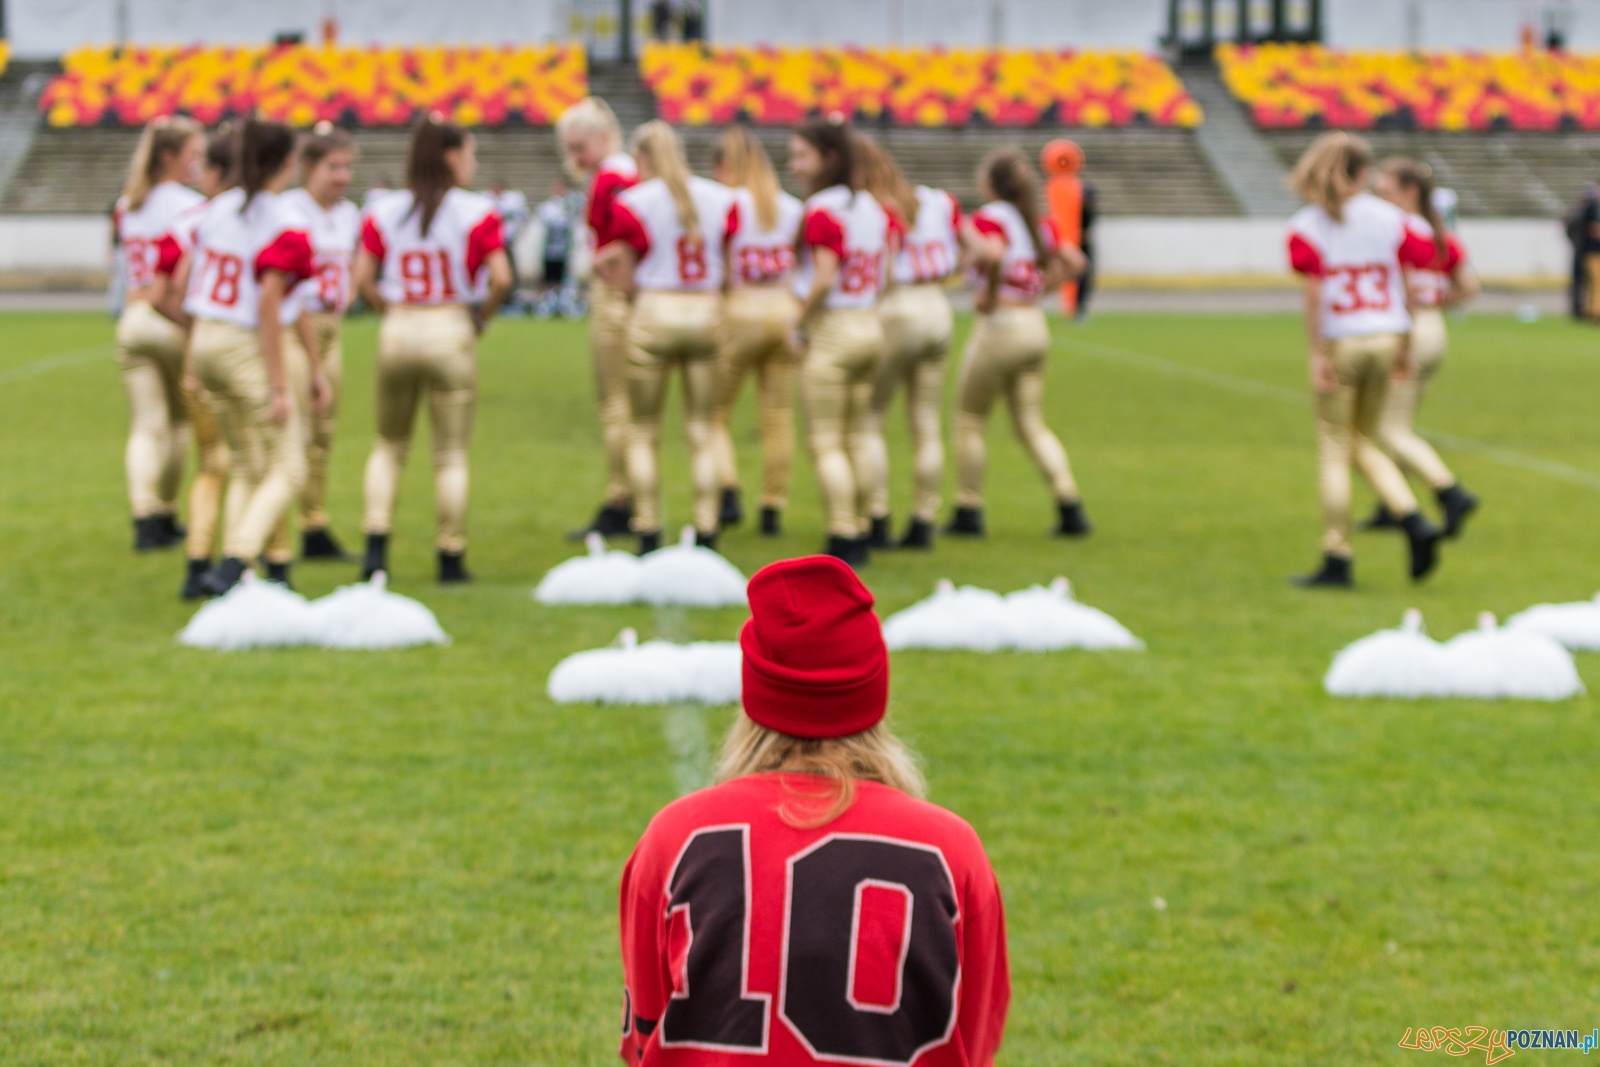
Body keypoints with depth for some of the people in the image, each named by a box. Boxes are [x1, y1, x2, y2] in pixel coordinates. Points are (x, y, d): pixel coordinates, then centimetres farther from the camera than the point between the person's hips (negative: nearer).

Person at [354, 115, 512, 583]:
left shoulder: (383, 212, 1)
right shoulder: (477, 213, -7)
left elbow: (363, 280, -2)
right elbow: (501, 279, -14)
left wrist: (392, 311, 11)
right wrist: (482, 317, 3)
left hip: (397, 331, 3)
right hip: (452, 330, -3)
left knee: (389, 444, 18)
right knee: (451, 454, 7)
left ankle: (375, 543, 5)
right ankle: (451, 557, 10)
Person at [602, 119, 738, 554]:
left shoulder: (632, 204, -7)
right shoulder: (722, 200, 4)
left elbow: (627, 281, -3)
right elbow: (730, 271, 5)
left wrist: (609, 271, 17)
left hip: (654, 313, -3)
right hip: (708, 314, 3)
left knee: (643, 432, 8)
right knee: (701, 432, 9)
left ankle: (648, 538, 5)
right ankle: (706, 535, 6)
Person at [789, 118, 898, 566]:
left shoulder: (821, 210, -15)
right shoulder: (872, 206, 8)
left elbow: (824, 279, -21)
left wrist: (800, 329, -11)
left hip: (832, 329, -8)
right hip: (871, 327, 8)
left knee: (826, 444, -3)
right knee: (855, 439, 15)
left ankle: (842, 541, -5)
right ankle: (860, 534, 18)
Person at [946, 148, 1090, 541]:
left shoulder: (988, 217, -12)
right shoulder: (1039, 221, 9)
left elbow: (993, 254, -32)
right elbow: (1074, 262, 11)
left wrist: (989, 294, -18)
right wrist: (1040, 288, 12)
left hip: (998, 327, -7)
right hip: (1036, 328, 7)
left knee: (969, 420, 9)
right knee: (1032, 424, 11)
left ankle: (968, 512, 11)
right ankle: (1070, 507, -1)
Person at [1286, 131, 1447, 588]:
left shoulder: (1306, 227, -5)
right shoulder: (1388, 217, 5)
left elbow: (1314, 291, -14)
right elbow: (1408, 280, 5)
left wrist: (1316, 354, -12)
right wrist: (1402, 347, 13)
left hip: (1339, 343, -4)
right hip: (1385, 339, 4)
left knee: (1334, 451, 5)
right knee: (1365, 443, 19)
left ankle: (1337, 561, 6)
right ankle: (1414, 521, 0)